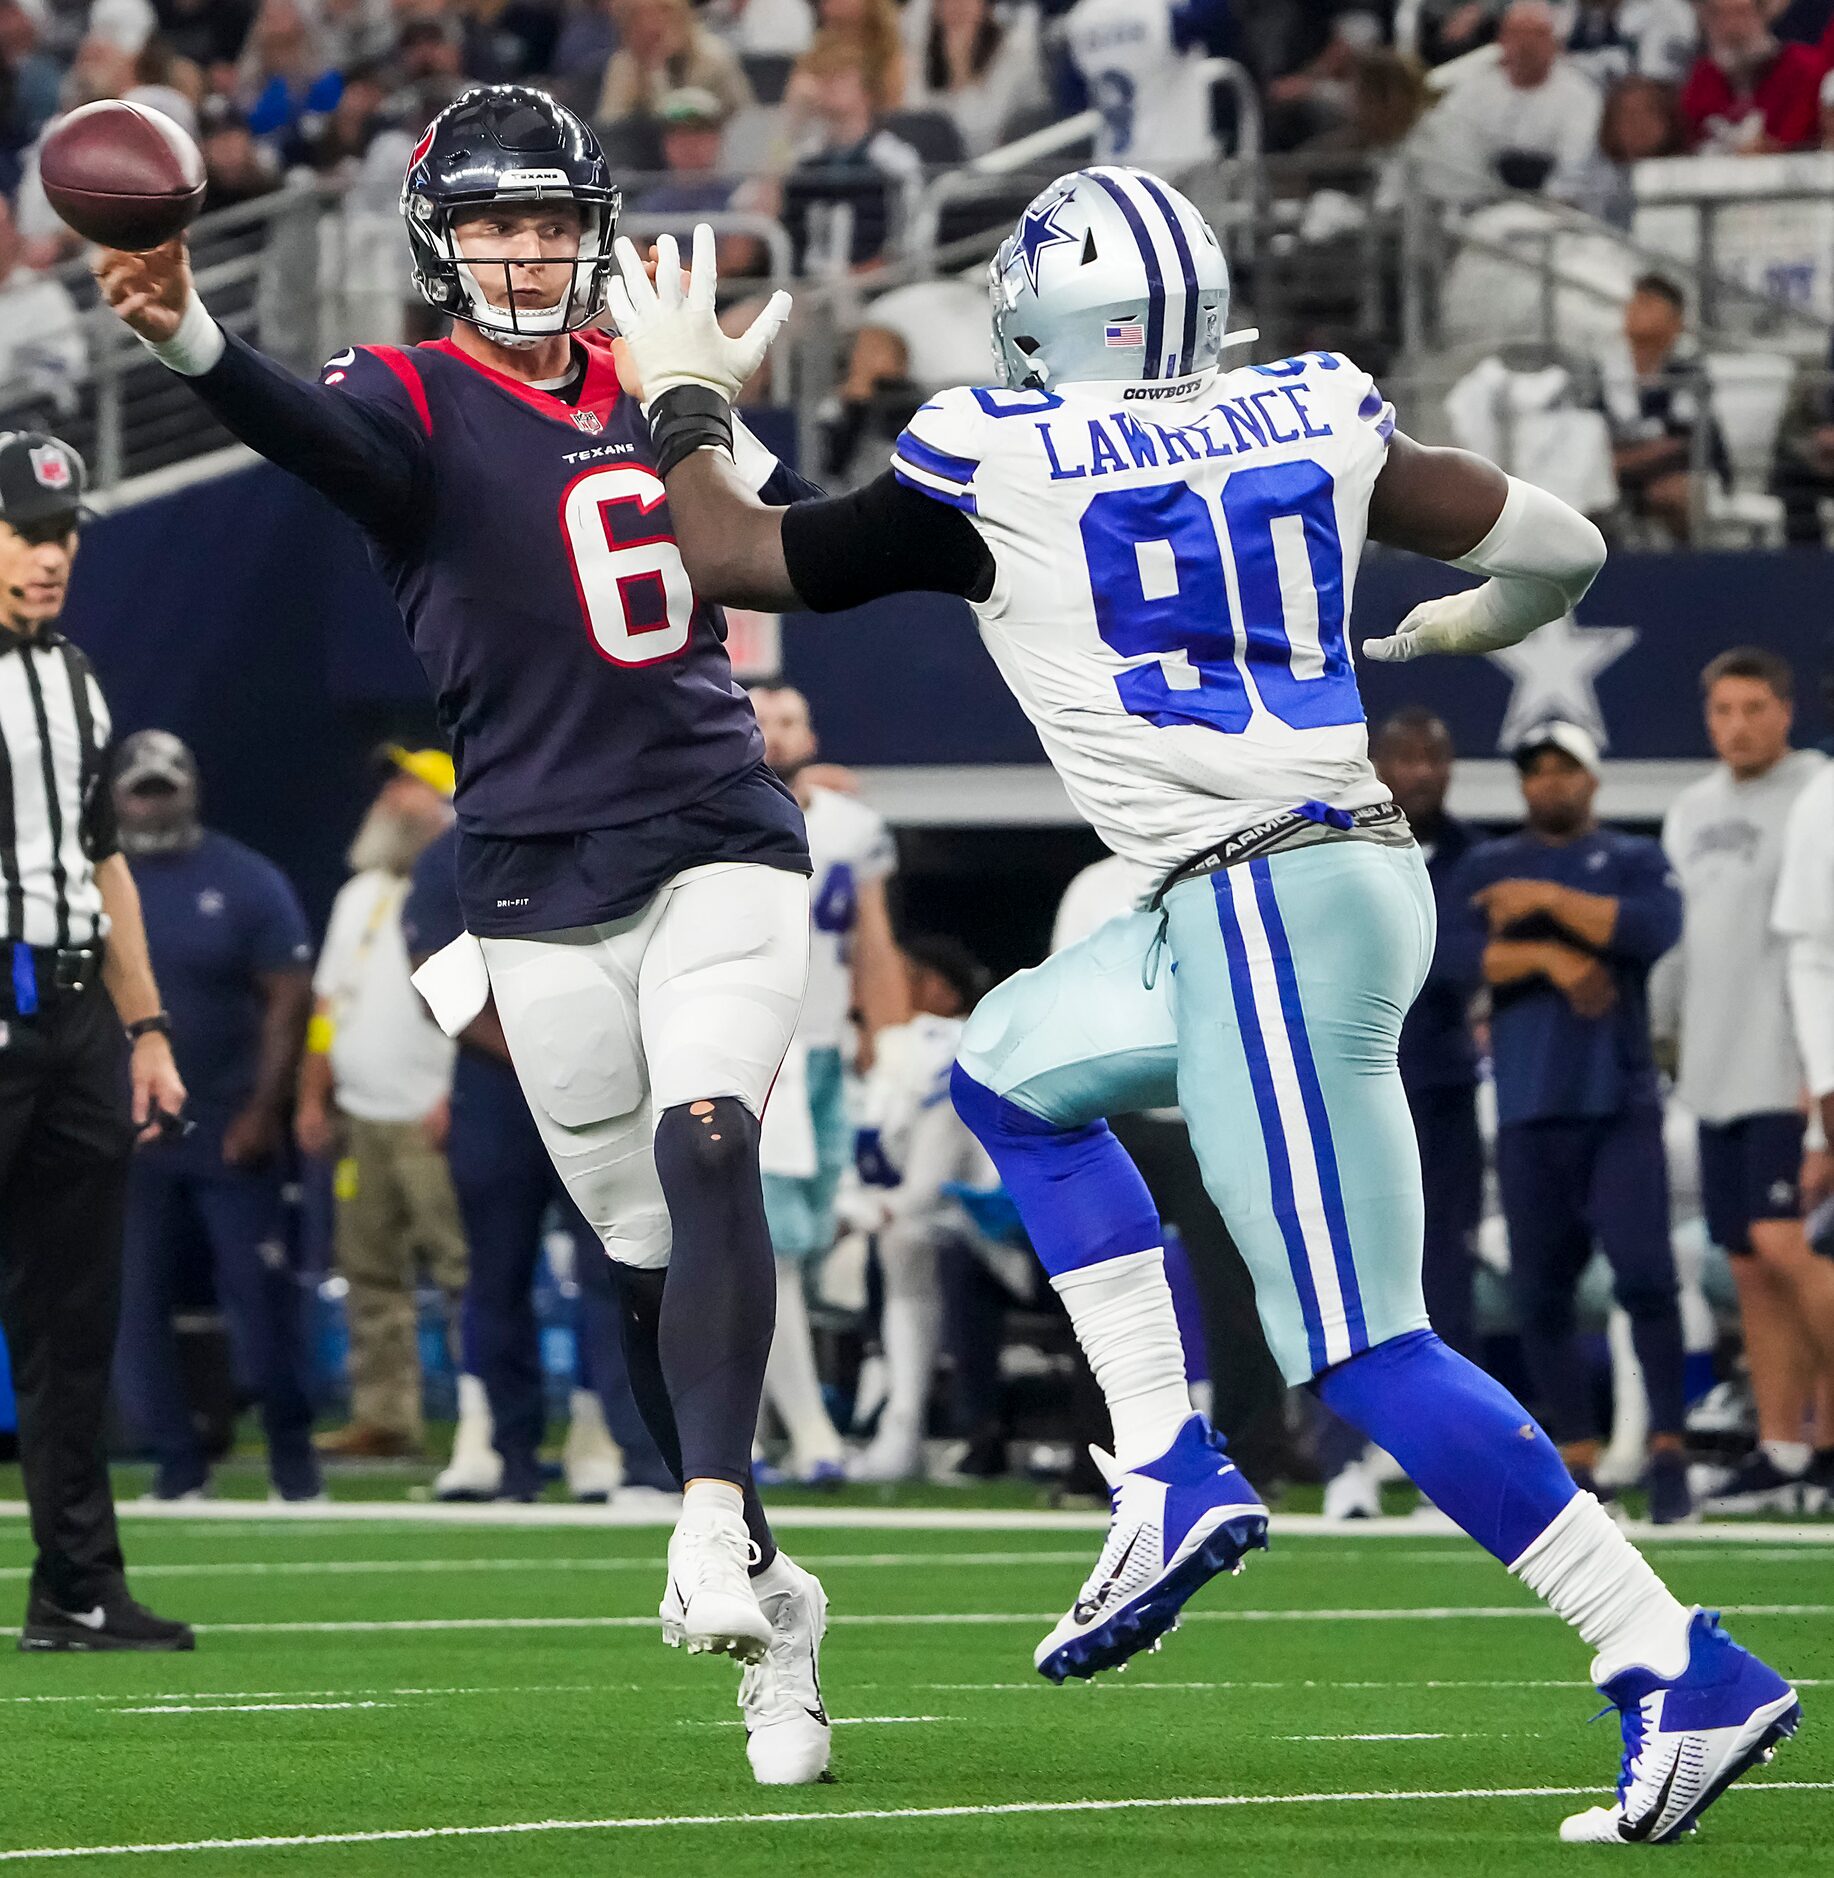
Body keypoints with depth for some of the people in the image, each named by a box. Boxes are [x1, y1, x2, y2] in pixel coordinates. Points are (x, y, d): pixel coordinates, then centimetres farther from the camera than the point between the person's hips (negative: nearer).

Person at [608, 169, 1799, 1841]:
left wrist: (683, 396, 27)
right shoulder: (1310, 421, 10)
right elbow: (1558, 546, 17)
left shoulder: (994, 474, -3)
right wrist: (1477, 625, 40)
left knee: (1366, 1356, -4)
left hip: (1263, 906, -8)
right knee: (1012, 1066, 26)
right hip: (1359, 871, 8)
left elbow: (728, 555, 8)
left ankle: (1685, 1677, -10)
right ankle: (1172, 1475, 16)